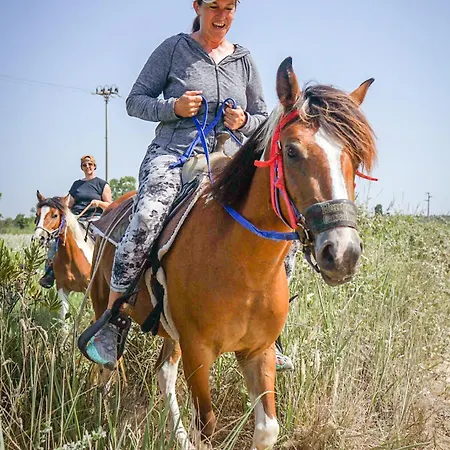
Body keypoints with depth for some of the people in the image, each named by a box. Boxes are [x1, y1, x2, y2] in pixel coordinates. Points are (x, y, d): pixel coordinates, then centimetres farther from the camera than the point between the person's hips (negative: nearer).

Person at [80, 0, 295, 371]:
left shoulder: (244, 60, 14)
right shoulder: (174, 48, 5)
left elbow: (262, 117, 20)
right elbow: (135, 101, 5)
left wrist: (245, 121, -3)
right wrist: (174, 107, -13)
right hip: (173, 155, -3)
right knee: (147, 218, -34)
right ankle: (109, 324, -23)